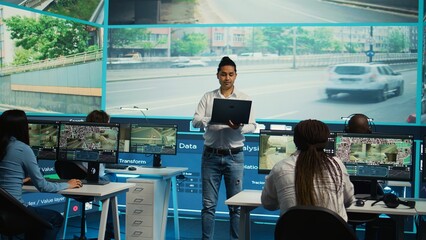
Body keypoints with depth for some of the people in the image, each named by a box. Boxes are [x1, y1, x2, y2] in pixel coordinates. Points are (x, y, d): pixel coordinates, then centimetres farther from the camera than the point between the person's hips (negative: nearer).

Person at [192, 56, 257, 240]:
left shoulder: (244, 99, 4)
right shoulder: (208, 97, 6)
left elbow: (252, 126, -1)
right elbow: (195, 121, -3)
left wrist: (239, 127, -22)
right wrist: (212, 119, -22)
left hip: (234, 156, 0)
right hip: (211, 155, 0)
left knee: (235, 204, 4)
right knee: (209, 204, 4)